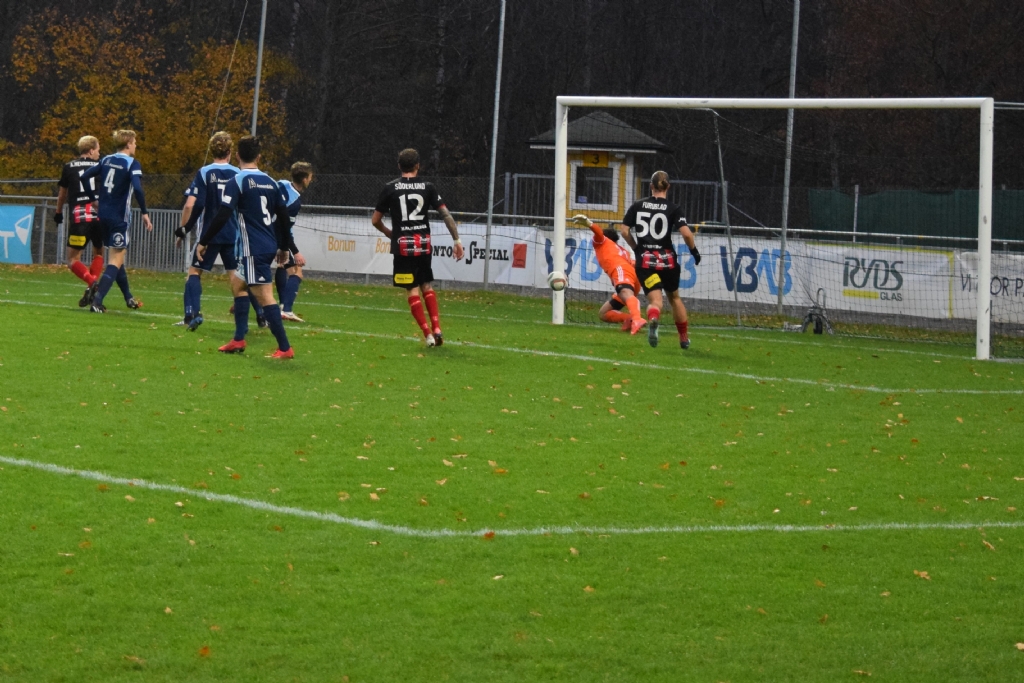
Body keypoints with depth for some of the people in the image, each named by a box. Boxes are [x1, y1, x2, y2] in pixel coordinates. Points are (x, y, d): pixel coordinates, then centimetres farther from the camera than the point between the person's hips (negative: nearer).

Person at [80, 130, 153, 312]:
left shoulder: (106, 160, 9)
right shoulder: (132, 163, -10)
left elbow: (84, 176, 8)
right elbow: (137, 188, -24)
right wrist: (144, 212, -16)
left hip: (103, 215, 7)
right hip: (119, 218, -7)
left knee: (116, 256, 21)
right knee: (116, 261, -6)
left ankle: (128, 298, 33)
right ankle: (97, 301, -20)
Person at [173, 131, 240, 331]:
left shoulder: (204, 173, -6)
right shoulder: (238, 174, 2)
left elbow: (190, 205, -12)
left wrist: (182, 230, 0)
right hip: (234, 235, 2)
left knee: (194, 271, 7)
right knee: (235, 276, 10)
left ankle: (193, 313, -9)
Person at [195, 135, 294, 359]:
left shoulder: (237, 182, -8)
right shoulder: (270, 182, 12)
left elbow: (222, 216, -15)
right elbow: (284, 216, 14)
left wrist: (203, 242, -8)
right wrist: (283, 247, 25)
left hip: (252, 248, -8)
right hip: (269, 246, 8)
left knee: (264, 296, -9)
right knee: (237, 283, 23)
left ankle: (285, 348, -14)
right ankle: (239, 340, 20)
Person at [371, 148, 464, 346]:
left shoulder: (390, 188, 0)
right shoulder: (428, 187, 3)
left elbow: (375, 220, 5)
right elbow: (446, 214, -3)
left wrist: (389, 233, 24)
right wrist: (457, 240, 1)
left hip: (403, 244, -2)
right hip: (423, 243, 2)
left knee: (413, 289, 0)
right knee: (427, 286, 17)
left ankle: (428, 333, -7)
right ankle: (437, 328, 5)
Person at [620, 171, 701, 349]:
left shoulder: (637, 206, 4)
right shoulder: (673, 209, -3)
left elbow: (624, 231, 3)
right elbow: (686, 234, -13)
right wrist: (694, 251, 4)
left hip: (644, 260, 0)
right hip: (667, 259, 0)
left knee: (655, 300, -6)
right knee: (674, 297, 21)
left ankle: (653, 318, -43)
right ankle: (684, 338, 29)